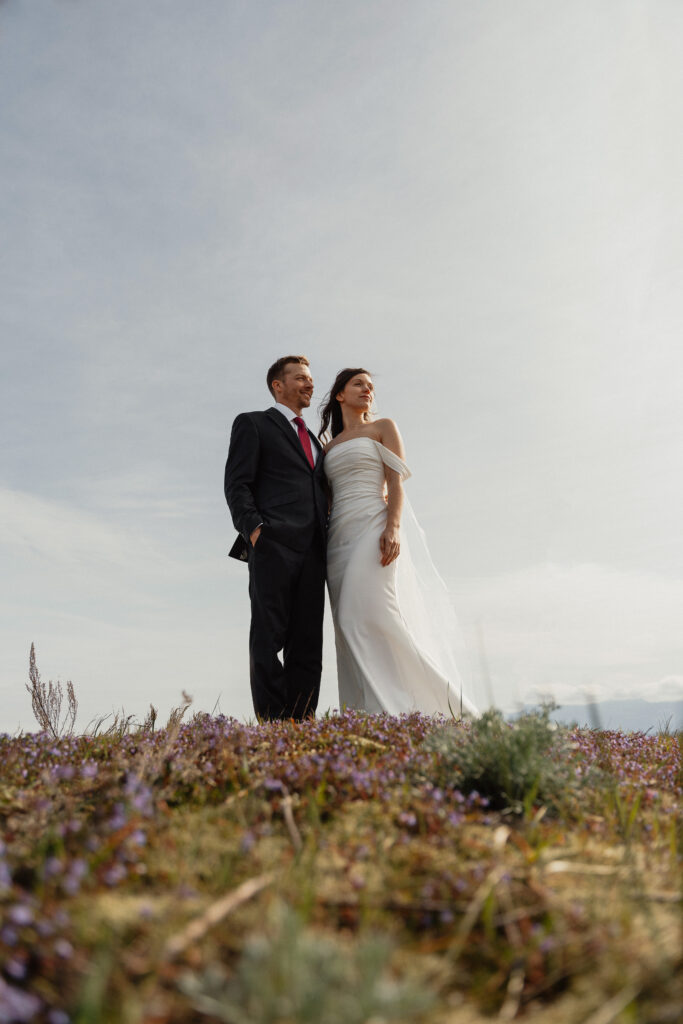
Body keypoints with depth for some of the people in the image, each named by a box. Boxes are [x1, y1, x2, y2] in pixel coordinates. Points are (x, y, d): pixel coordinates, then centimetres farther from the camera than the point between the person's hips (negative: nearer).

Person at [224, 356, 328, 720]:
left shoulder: (313, 440, 30)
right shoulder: (252, 424, 11)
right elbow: (237, 484, -1)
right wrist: (254, 529, -15)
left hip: (311, 551, 6)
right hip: (272, 544, -6)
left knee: (308, 643, 1)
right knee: (269, 638, -9)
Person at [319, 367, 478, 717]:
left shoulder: (383, 427, 12)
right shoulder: (329, 446, 24)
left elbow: (396, 482, 0)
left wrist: (393, 528, -17)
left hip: (374, 528, -5)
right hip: (340, 537, 5)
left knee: (375, 615, -21)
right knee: (350, 626, -4)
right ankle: (371, 715, -3)